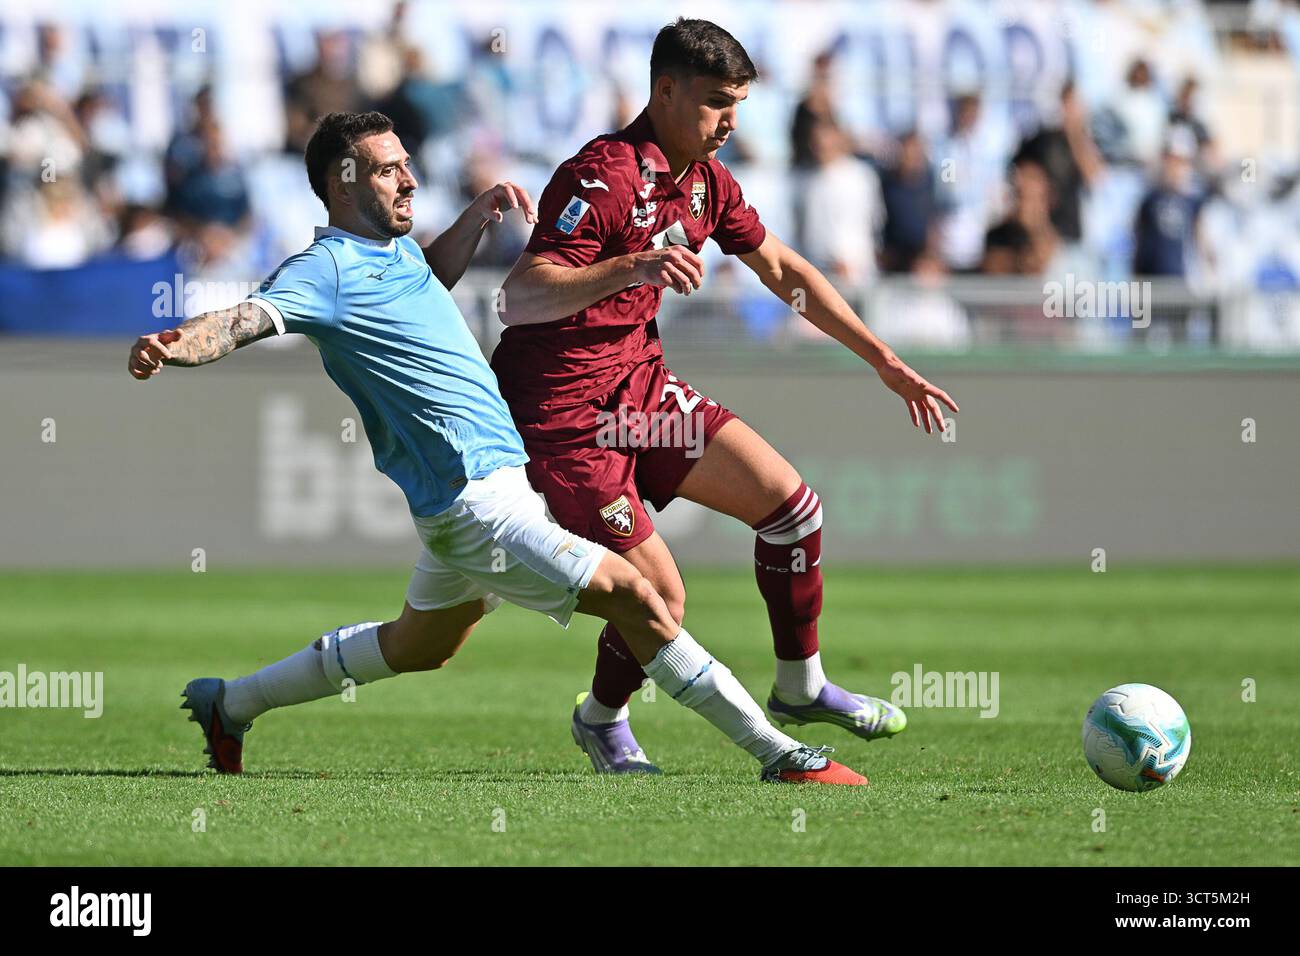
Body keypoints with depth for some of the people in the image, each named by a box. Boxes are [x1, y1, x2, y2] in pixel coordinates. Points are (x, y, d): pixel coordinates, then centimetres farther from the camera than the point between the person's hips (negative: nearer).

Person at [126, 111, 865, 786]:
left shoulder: (395, 250, 13)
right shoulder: (327, 269, -14)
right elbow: (246, 319, -29)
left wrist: (480, 215, 19)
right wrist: (175, 346, -49)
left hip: (490, 482, 11)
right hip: (477, 501, -11)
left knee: (420, 647, 26)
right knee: (630, 594, -15)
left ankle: (232, 703, 37)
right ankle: (776, 753, -11)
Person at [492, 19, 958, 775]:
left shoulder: (706, 180, 5)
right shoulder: (604, 176, -24)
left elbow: (784, 270, 18)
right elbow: (519, 298, -33)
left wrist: (888, 365, 17)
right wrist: (630, 269, -47)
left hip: (640, 383, 9)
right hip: (564, 414, -9)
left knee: (789, 500, 1)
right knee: (659, 598, -10)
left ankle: (801, 686, 20)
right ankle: (602, 719, 21)